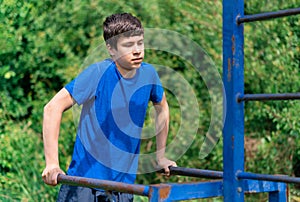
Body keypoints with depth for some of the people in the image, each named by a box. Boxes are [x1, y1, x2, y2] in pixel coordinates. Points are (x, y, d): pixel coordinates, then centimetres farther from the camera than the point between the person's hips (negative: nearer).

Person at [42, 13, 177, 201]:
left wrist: (161, 156, 20)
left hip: (124, 185, 5)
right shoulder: (99, 72, -16)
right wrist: (52, 164, -22)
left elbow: (162, 107, 20)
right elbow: (53, 108, -17)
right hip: (85, 181, -5)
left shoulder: (148, 73, -1)